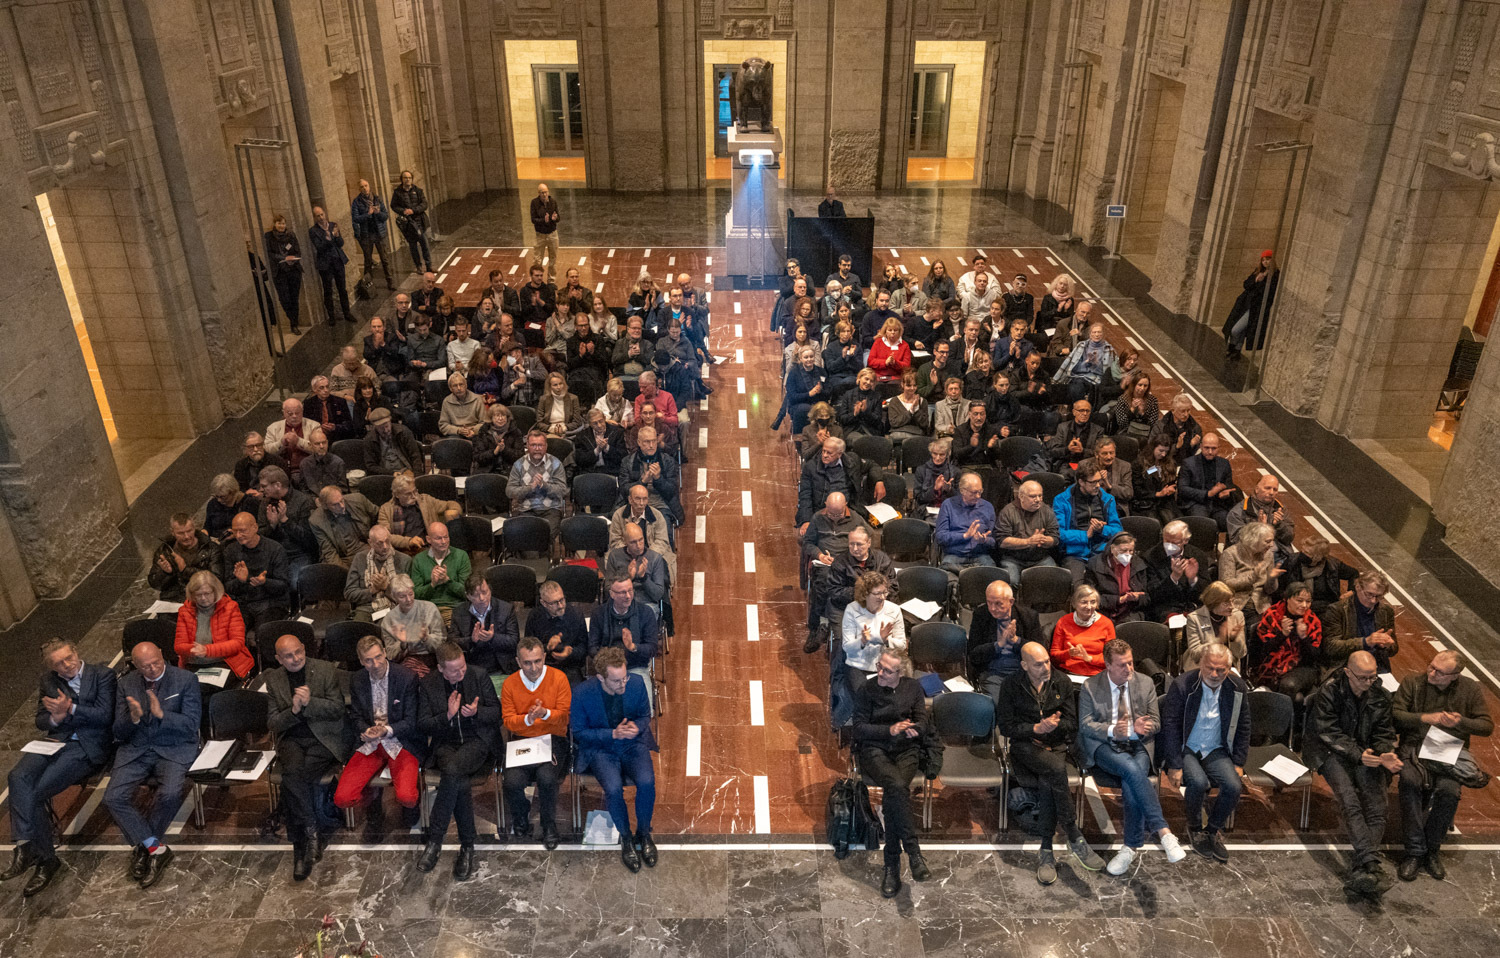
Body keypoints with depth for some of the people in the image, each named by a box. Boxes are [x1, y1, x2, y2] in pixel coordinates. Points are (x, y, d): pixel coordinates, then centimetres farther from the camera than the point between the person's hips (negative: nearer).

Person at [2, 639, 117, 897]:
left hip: (88, 747, -5)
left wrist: (70, 708, -12)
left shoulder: (103, 675, -1)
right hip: (57, 741, 5)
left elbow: (105, 715, -7)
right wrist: (54, 718, -6)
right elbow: (40, 721, 17)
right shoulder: (49, 681, 15)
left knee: (36, 791, -22)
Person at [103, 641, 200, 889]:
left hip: (174, 749, -3)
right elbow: (119, 733, 7)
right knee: (114, 798, -20)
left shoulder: (185, 680, -3)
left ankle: (143, 847, -3)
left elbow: (192, 724, -7)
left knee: (170, 794, -30)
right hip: (136, 750, 4)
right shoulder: (125, 685, 7)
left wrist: (161, 714, -21)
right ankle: (157, 849, -8)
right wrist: (133, 718, -16)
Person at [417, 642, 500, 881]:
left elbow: (497, 712, 5)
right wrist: (447, 716, -16)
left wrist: (476, 713, -16)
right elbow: (422, 725, 2)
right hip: (446, 744, 1)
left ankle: (434, 840, -21)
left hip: (477, 741, -1)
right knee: (459, 781, -31)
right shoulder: (428, 685, 3)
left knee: (452, 770, -33)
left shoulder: (479, 676, 1)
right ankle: (467, 844, -16)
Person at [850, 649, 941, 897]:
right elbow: (859, 728, -1)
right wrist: (889, 730, -14)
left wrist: (913, 729, -16)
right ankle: (914, 853, -32)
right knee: (897, 786, -34)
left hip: (906, 749, 2)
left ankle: (892, 865, -25)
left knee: (893, 794, -30)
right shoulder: (864, 690, 1)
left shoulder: (913, 687, 8)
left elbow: (923, 720, 8)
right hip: (875, 750, -1)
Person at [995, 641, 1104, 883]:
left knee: (1048, 782, -31)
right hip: (1025, 746, -2)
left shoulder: (1062, 682, 5)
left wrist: (1054, 725, -12)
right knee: (1057, 768, -34)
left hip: (1057, 745, 2)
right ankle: (1075, 838, -26)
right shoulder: (1010, 685, -2)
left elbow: (1072, 723, 8)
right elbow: (1005, 727, -2)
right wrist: (1035, 728, -16)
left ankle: (1046, 851, -21)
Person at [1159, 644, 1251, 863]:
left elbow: (1243, 728, 9)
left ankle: (1214, 829, 6)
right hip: (1185, 749, -3)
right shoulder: (1182, 685, -15)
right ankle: (1194, 828, 1)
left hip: (1216, 750, 4)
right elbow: (1170, 727, -12)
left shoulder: (1237, 688, -3)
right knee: (1198, 782, -29)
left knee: (1234, 786, -22)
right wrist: (1174, 765, -16)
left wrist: (1238, 763, 4)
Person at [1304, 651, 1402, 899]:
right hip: (1331, 752, -4)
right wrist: (1357, 755, -22)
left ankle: (1358, 871, -26)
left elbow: (1384, 732, 11)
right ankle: (1372, 864, -36)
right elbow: (1329, 732, -11)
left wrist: (1385, 754, -11)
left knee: (1376, 810, -19)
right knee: (1351, 804, -29)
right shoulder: (1329, 691, -9)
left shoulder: (1380, 695, 6)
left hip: (1366, 754, 4)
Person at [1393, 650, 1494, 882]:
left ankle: (1433, 849, -9)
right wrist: (1424, 718, -17)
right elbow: (1395, 715, -1)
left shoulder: (1471, 689, 5)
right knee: (1410, 781, -32)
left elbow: (1487, 726, 5)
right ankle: (1414, 851, -21)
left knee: (1448, 790, -30)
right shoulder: (1412, 682, 2)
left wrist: (1460, 722, -13)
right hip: (1415, 747, 0)